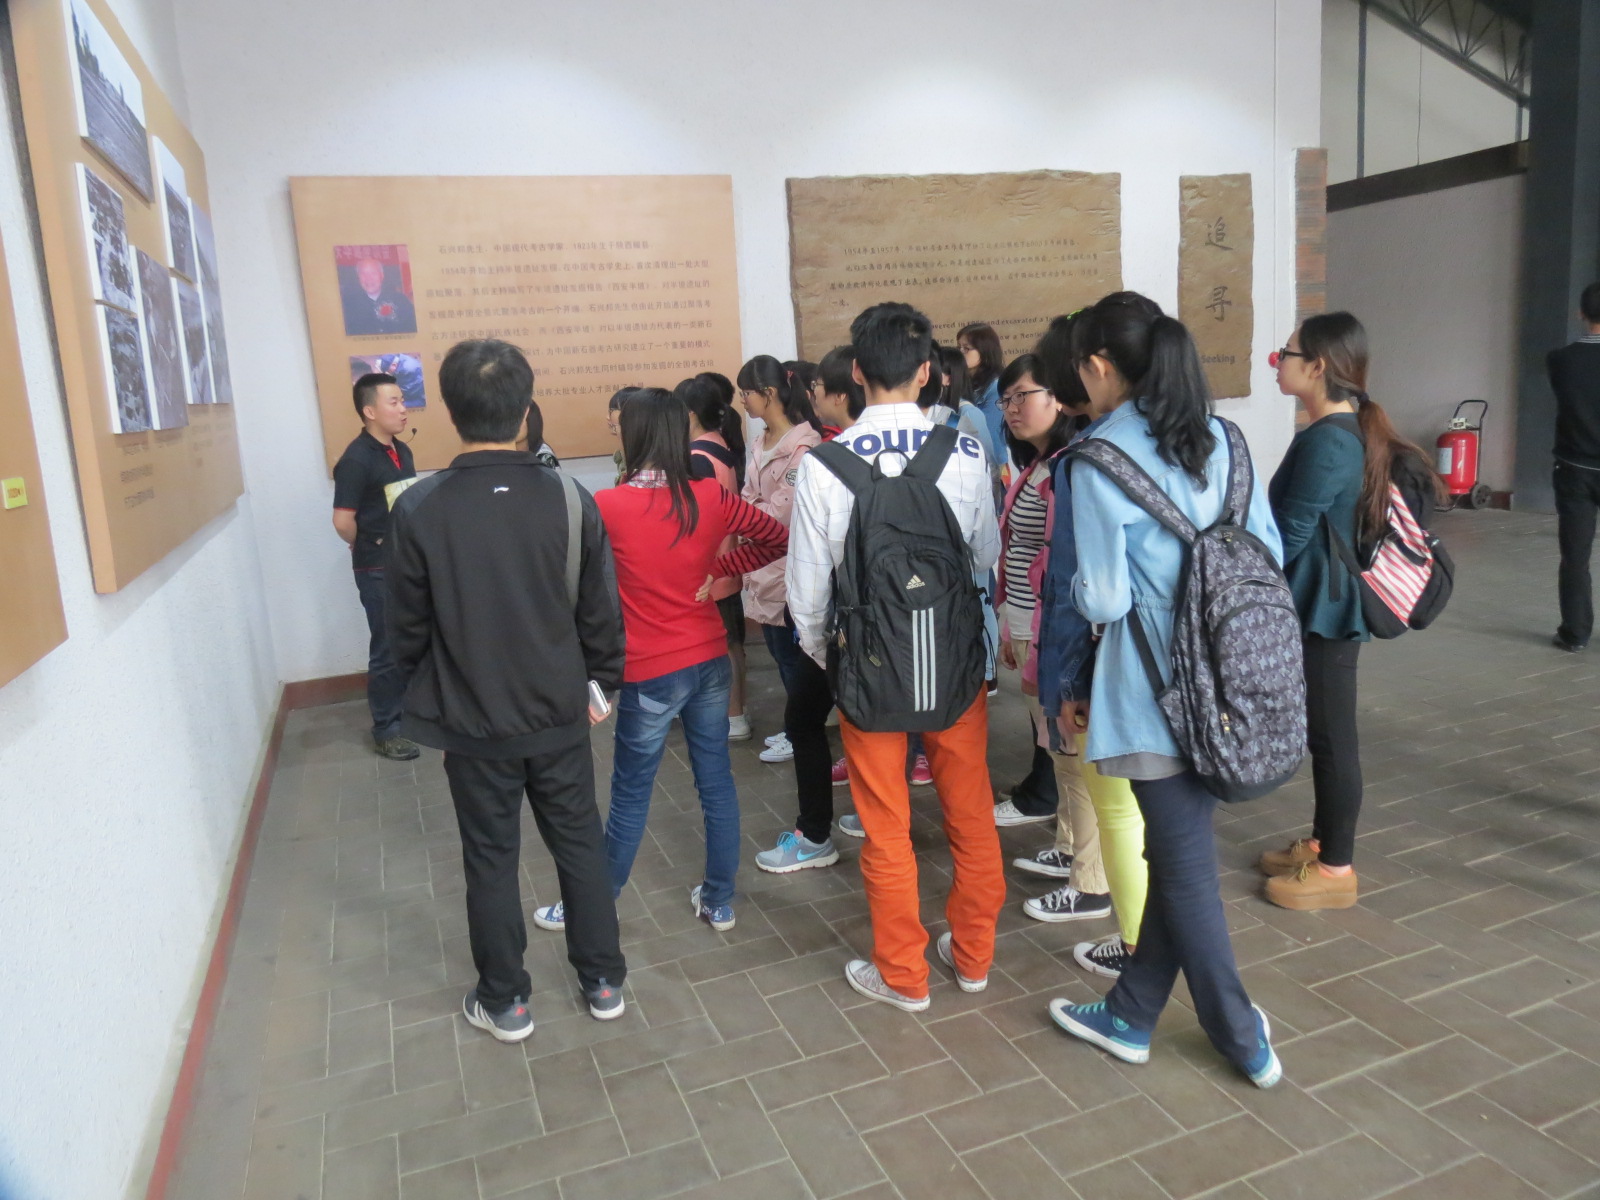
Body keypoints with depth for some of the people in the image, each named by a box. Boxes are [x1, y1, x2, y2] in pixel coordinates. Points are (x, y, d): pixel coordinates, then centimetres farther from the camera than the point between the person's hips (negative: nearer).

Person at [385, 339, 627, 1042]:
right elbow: (601, 614, -5)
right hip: (558, 713, 1)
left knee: (491, 859, 14)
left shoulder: (419, 510, -14)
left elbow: (407, 629, -4)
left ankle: (505, 1003, 29)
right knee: (580, 843, 16)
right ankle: (604, 982, 30)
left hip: (471, 721, -1)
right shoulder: (569, 500, -11)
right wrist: (599, 684, 11)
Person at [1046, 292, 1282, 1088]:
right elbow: (1269, 552, 9)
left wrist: (1076, 580, 4)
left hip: (1159, 694, -7)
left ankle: (1245, 1042, 26)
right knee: (1174, 854, 17)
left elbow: (1103, 602, -17)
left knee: (1185, 869, 10)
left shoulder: (1100, 462, -15)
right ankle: (1131, 1016, 33)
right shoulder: (1217, 439, 5)